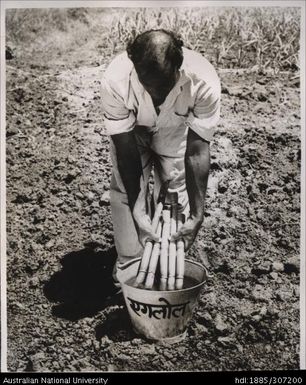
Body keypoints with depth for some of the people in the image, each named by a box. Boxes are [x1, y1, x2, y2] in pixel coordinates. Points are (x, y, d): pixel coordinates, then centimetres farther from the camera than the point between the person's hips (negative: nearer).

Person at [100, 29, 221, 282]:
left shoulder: (204, 83, -38)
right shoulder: (115, 80, -38)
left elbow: (197, 151, -32)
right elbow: (125, 148, -31)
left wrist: (198, 213, -35)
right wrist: (138, 209, -35)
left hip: (176, 131, 0)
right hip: (131, 131, 0)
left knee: (176, 192, -5)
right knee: (125, 192, -10)